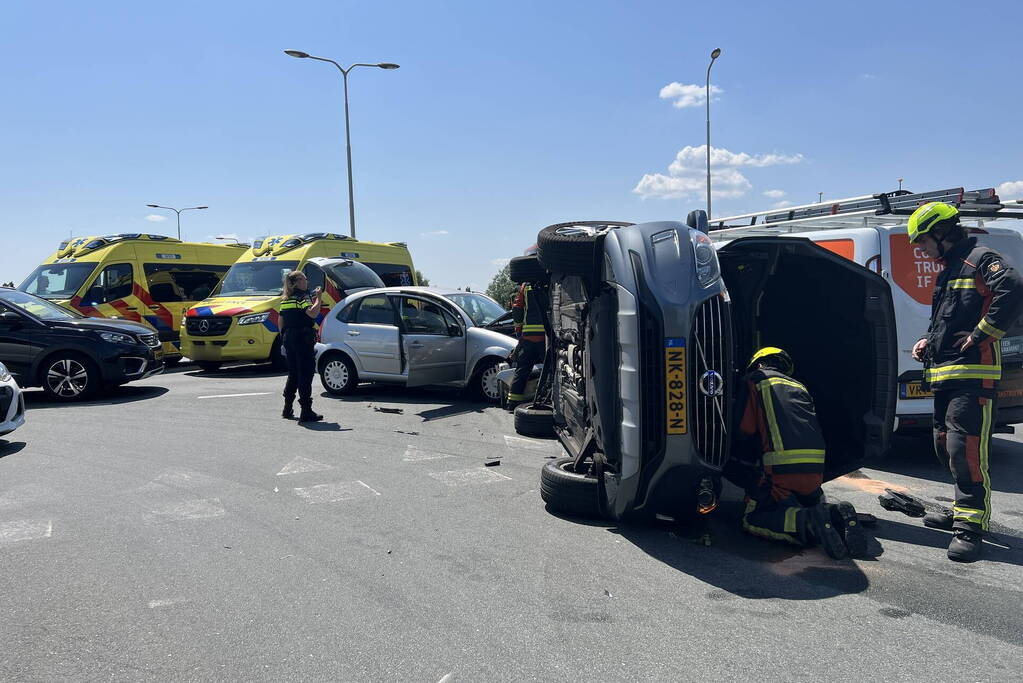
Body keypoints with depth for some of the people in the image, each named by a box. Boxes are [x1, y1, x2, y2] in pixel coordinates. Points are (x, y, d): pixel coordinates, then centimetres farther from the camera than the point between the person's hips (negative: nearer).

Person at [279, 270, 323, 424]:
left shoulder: (286, 300, 15)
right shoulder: (302, 297, -10)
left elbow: (281, 321, 19)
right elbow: (312, 313, -28)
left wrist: (284, 337, 27)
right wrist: (318, 298, -17)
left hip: (288, 338, 9)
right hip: (302, 339, -8)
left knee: (293, 374, 18)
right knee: (305, 375, -7)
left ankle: (287, 409, 25)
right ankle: (306, 412, -8)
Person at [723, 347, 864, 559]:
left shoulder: (755, 380, 10)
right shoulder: (799, 387, 28)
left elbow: (746, 432, 2)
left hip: (781, 469, -6)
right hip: (815, 469, 6)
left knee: (751, 520, 6)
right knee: (814, 507, 32)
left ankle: (806, 521, -20)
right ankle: (838, 515, -3)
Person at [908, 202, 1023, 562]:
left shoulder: (979, 259, -7)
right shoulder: (948, 271, 23)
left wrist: (981, 334, -22)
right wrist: (929, 341, 15)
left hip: (973, 376, -10)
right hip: (946, 375, 10)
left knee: (965, 450, -13)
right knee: (947, 448, 16)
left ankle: (971, 526, -9)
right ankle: (964, 511, 28)